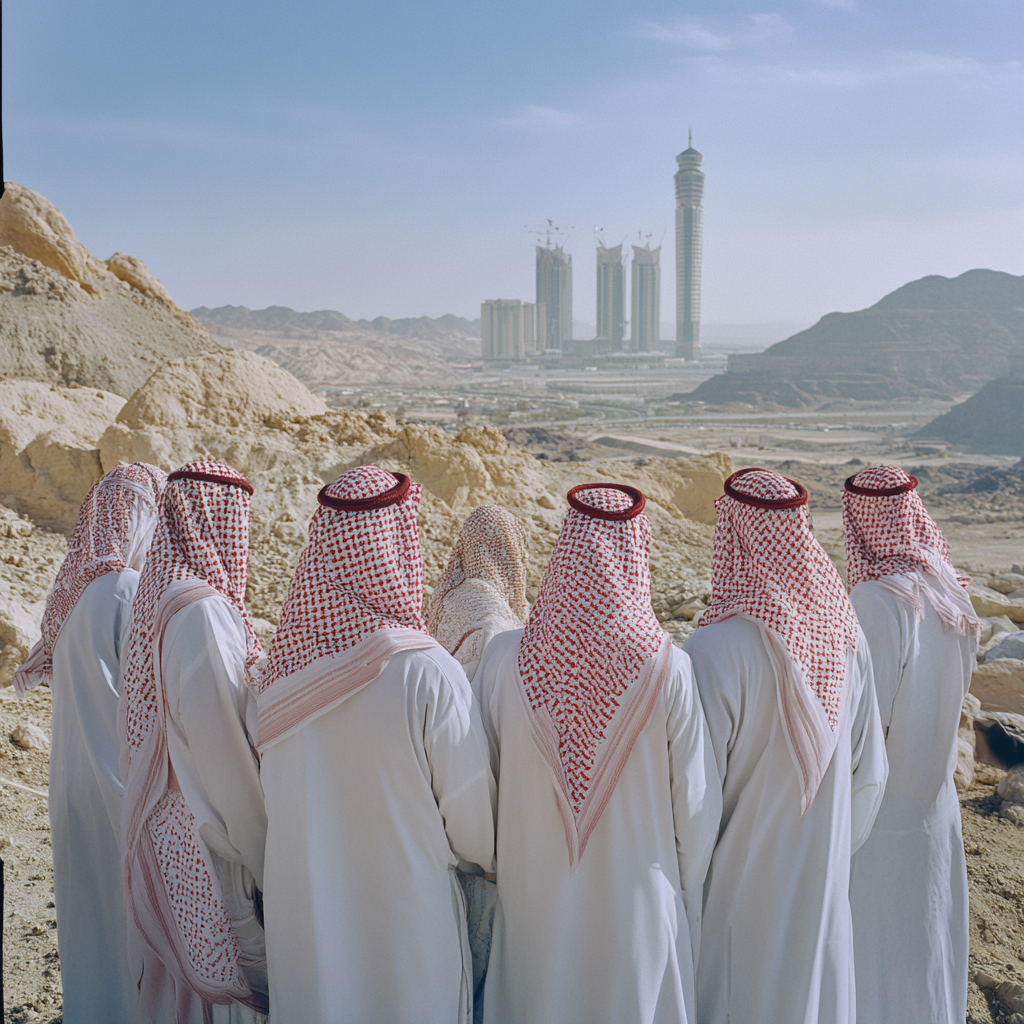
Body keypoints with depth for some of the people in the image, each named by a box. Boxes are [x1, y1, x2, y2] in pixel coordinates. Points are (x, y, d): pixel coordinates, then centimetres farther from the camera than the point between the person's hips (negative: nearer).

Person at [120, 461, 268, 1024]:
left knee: (178, 967, 20)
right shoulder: (203, 610, -23)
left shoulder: (157, 596, 5)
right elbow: (221, 747, -23)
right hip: (208, 845, -9)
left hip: (163, 827, 9)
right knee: (216, 977, 4)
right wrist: (265, 860, -16)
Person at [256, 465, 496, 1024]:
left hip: (299, 915, 4)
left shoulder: (282, 665, -9)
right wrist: (486, 858, 8)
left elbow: (268, 801, 3)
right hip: (404, 917, -4)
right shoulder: (430, 676, -24)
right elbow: (473, 820, -14)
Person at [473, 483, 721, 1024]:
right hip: (637, 904, -1)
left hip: (533, 903, 1)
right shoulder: (666, 668, -18)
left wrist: (492, 867, 14)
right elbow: (696, 802, -9)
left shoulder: (503, 659, -15)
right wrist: (685, 893, 8)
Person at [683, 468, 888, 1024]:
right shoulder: (845, 633, -8)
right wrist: (832, 847, 17)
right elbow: (869, 772, 2)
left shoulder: (716, 649, -26)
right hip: (821, 879, 5)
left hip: (740, 881, -5)